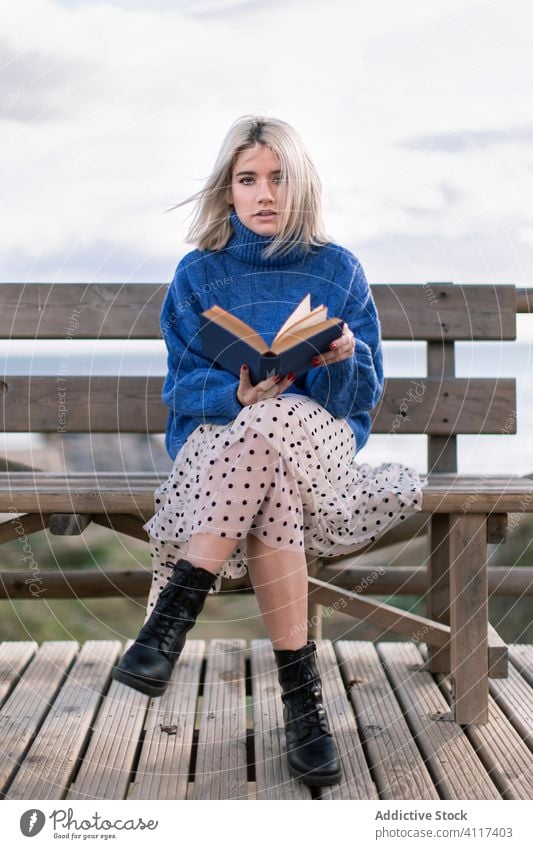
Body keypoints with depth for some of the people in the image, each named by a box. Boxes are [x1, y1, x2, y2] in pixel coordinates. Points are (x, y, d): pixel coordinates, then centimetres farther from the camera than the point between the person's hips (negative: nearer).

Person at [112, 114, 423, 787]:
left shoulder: (339, 270, 7)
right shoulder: (198, 275, 7)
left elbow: (361, 397, 3)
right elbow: (183, 389, 0)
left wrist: (342, 361, -21)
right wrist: (236, 393, -22)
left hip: (319, 439, 0)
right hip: (215, 437, 0)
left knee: (264, 430, -38)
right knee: (271, 489, -37)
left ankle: (169, 623, -37)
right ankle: (302, 699, -34)